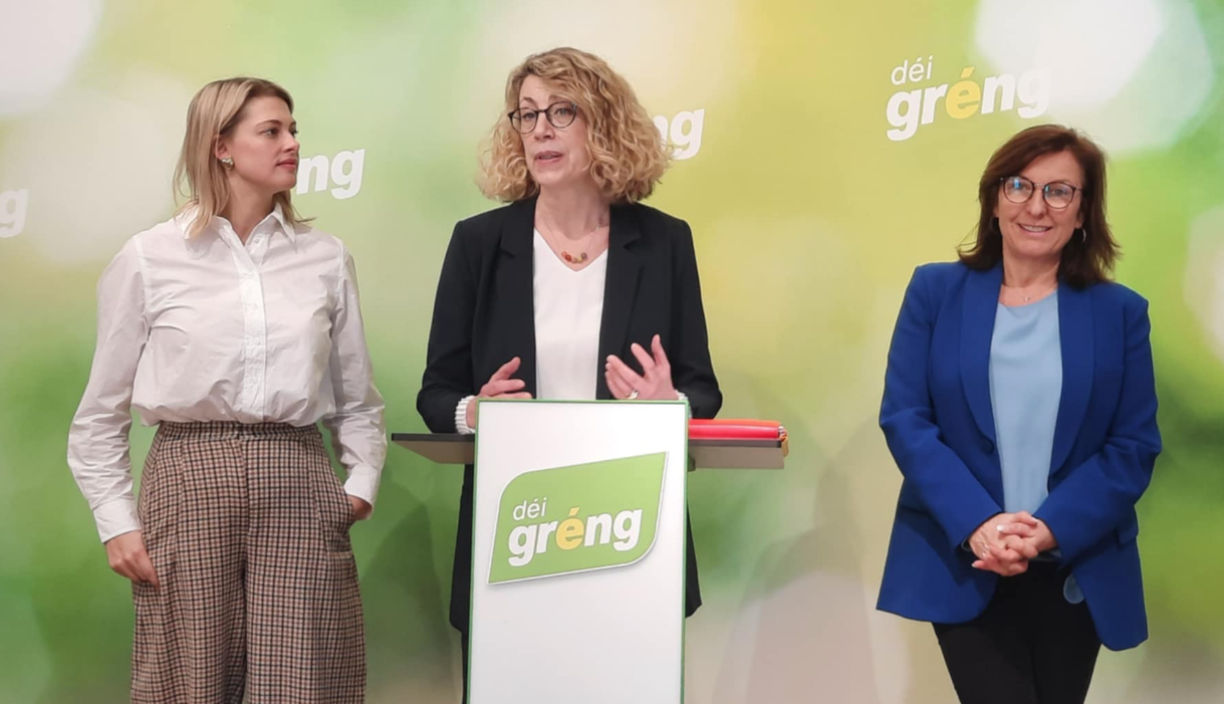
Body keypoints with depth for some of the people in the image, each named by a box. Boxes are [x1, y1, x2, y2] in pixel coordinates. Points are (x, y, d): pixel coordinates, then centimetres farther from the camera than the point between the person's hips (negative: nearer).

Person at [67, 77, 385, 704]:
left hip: (298, 485, 2)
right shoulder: (150, 258, 3)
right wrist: (116, 522, 0)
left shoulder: (327, 258, 9)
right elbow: (100, 416, 7)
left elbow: (357, 400, 15)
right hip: (190, 479, -1)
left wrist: (362, 481, 0)